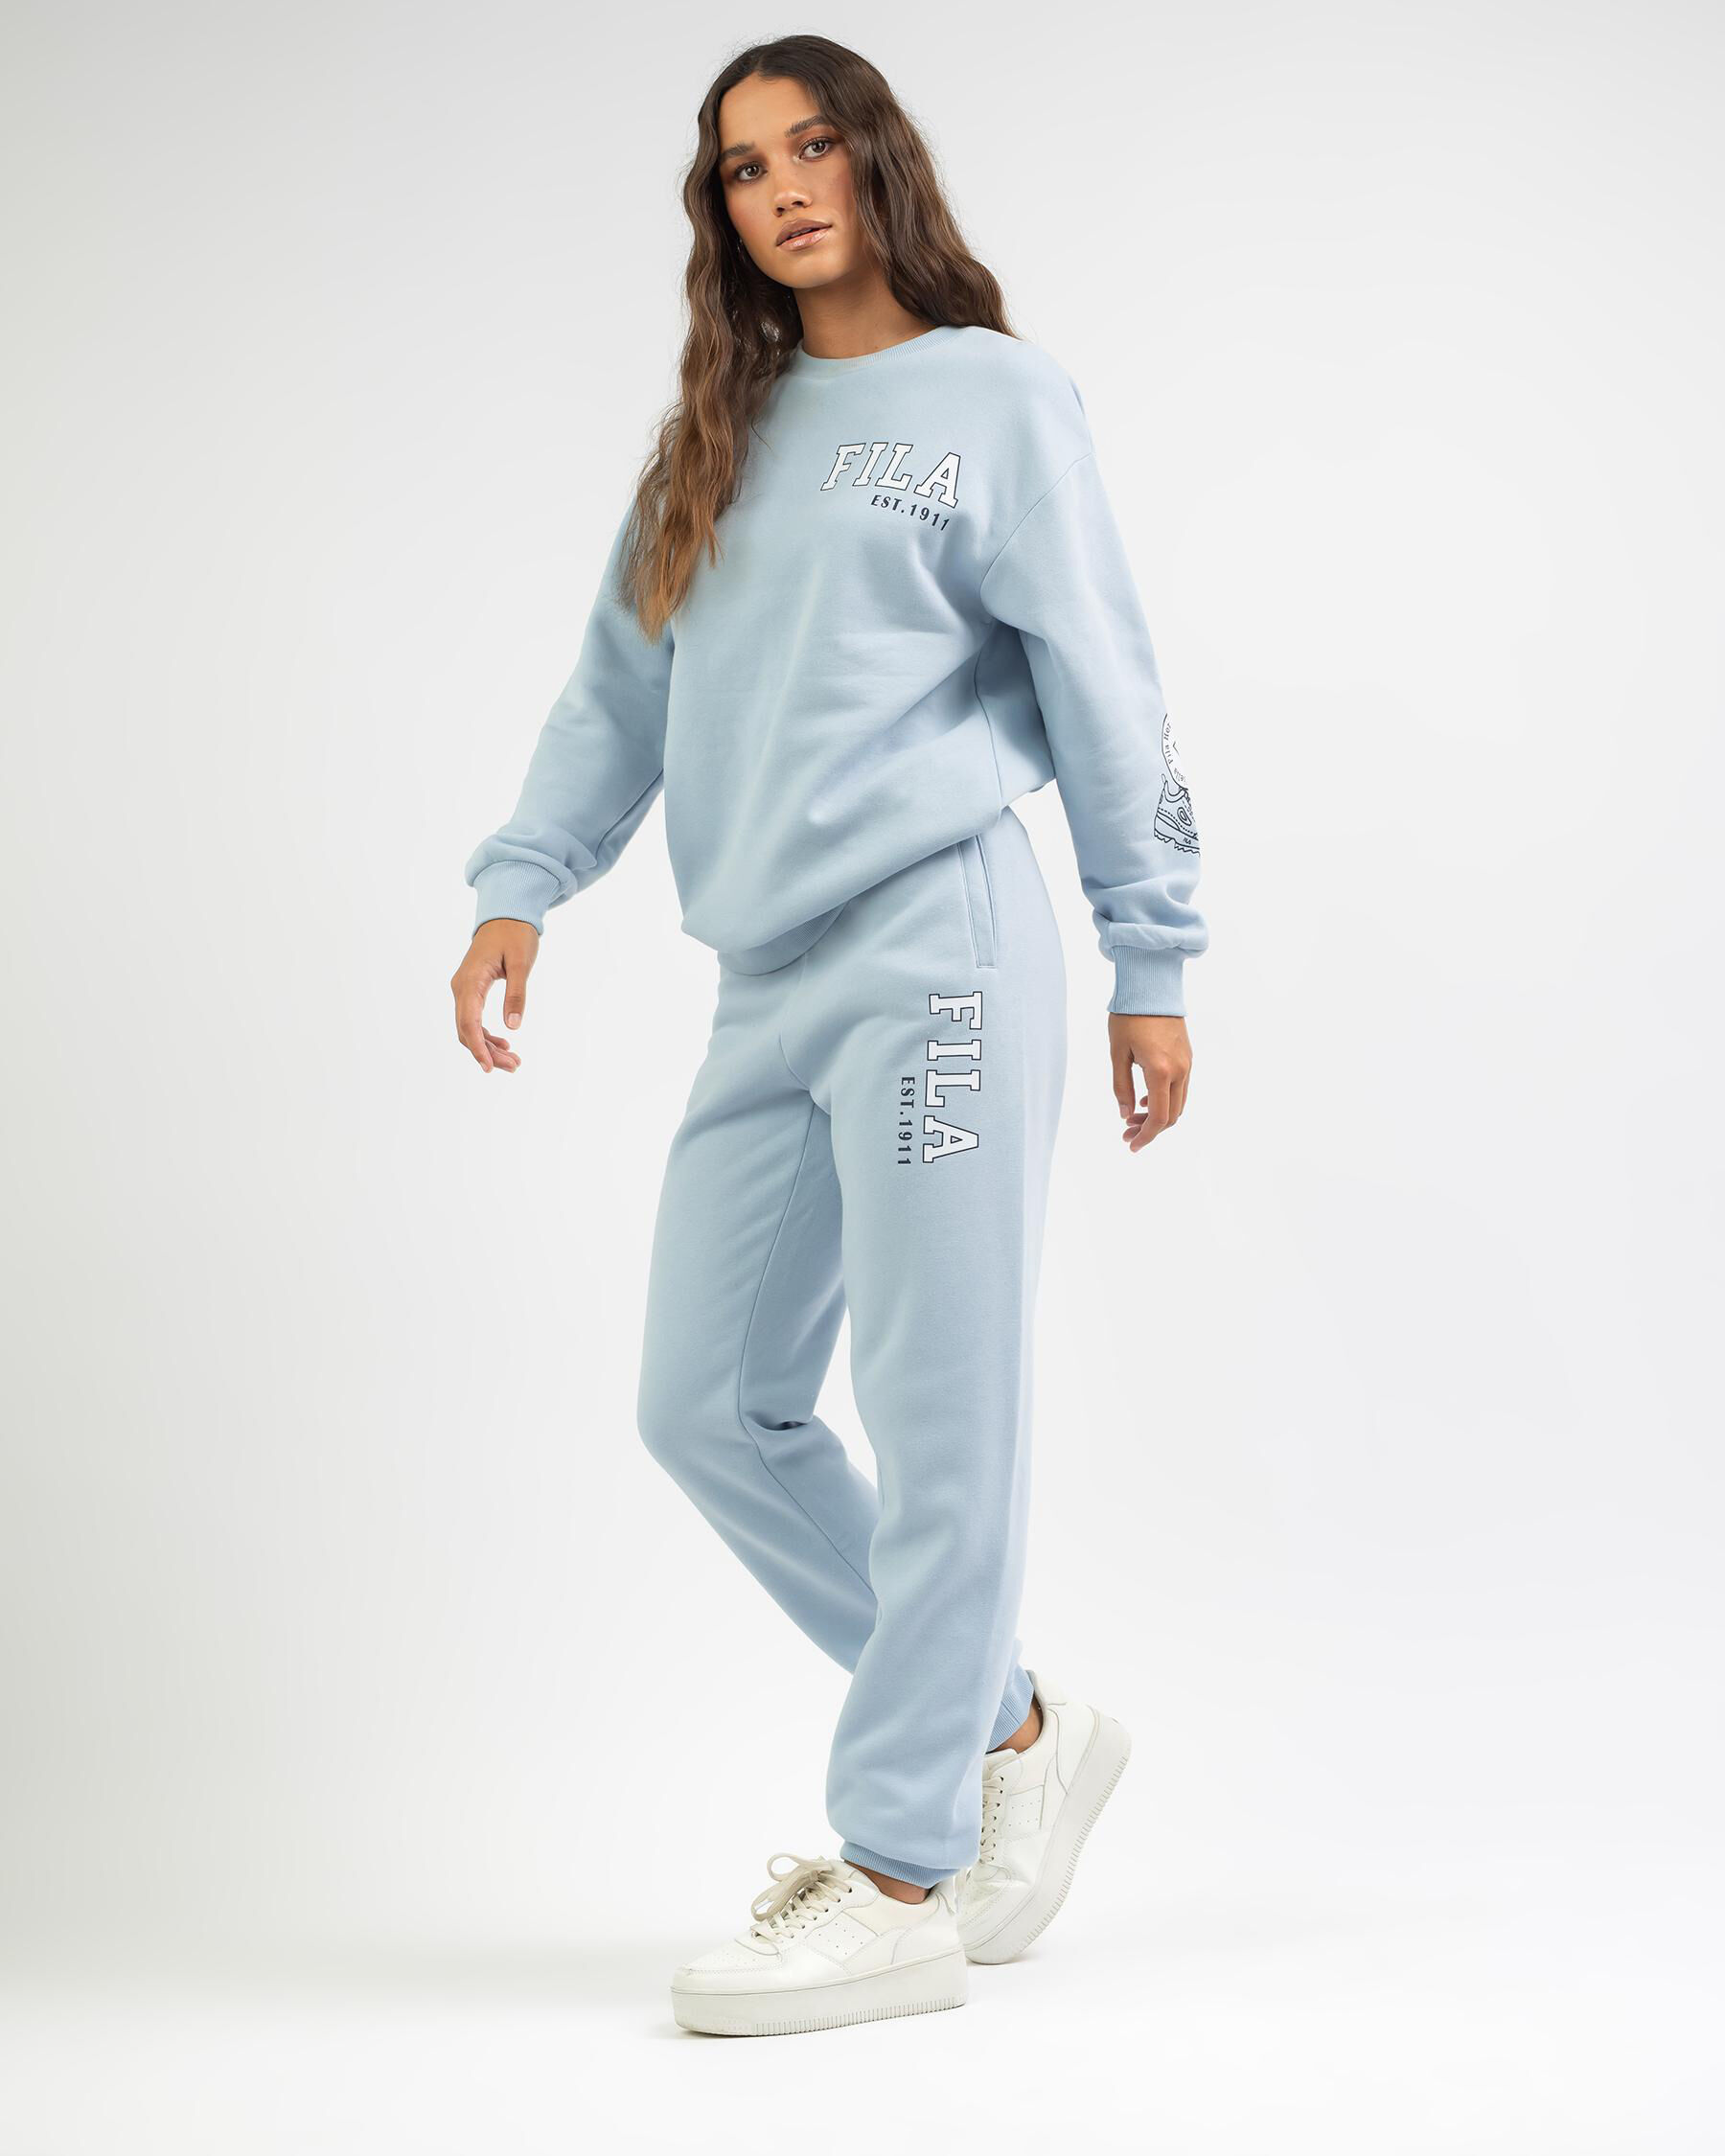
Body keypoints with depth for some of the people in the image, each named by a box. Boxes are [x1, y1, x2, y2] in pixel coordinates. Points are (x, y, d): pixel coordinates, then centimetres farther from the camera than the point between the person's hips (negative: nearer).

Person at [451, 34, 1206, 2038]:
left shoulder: (996, 401, 5)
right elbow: (618, 692, 18)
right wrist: (519, 885, 4)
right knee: (708, 1405, 6)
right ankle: (1014, 1726, 20)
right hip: (770, 983, 7)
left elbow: (1101, 690, 3)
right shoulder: (709, 441, 21)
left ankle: (902, 1876, 2)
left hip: (939, 944, -7)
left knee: (934, 1418, -6)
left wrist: (1151, 963, 0)